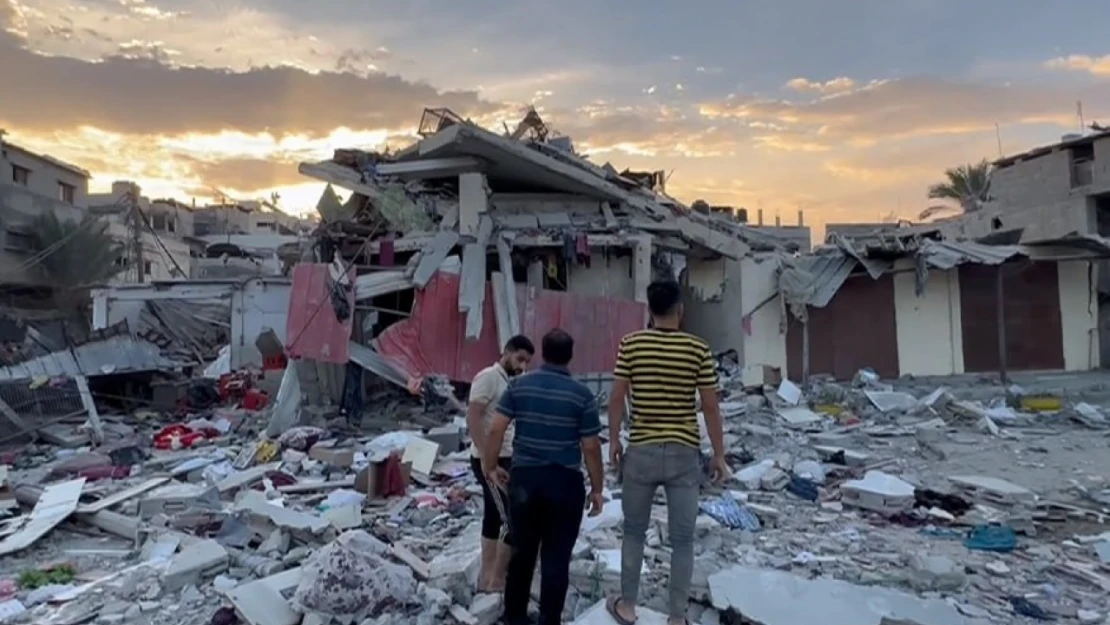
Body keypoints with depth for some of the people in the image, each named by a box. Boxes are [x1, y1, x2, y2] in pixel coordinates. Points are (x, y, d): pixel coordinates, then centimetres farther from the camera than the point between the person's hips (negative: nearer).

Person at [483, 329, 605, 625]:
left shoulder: (519, 385, 0)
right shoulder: (582, 394, -7)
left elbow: (496, 429, -2)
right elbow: (591, 447, -6)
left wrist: (490, 467, 11)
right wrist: (597, 489, 3)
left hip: (523, 477, 3)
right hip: (565, 482, -3)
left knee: (522, 550, 18)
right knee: (556, 557, 7)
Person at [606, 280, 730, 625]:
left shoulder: (631, 344, -4)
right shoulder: (698, 349, -5)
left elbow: (616, 397, -4)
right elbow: (710, 406, -4)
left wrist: (613, 441, 8)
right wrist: (719, 455, 5)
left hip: (641, 451, 1)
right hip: (684, 454, 0)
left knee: (634, 531, 18)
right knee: (682, 539, 10)